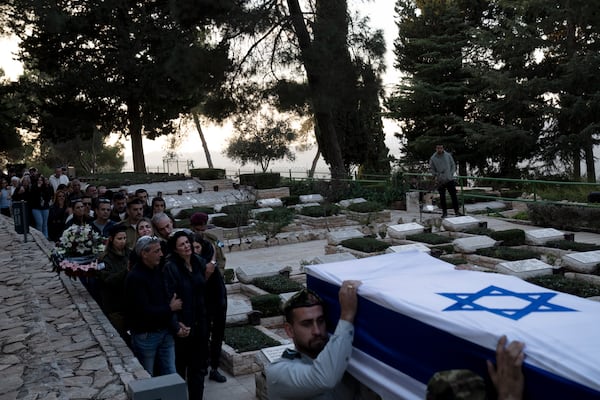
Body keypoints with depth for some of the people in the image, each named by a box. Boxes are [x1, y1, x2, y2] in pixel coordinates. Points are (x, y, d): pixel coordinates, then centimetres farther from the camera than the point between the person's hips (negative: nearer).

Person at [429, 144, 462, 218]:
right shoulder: (433, 158, -1)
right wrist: (435, 176, -6)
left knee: (453, 195, -1)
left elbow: (453, 165, 9)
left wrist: (451, 174, -3)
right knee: (442, 197, 5)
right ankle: (444, 212, 16)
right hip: (440, 181, 0)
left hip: (450, 179, 0)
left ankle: (456, 211, 7)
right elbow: (432, 169, 7)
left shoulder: (448, 155, 1)